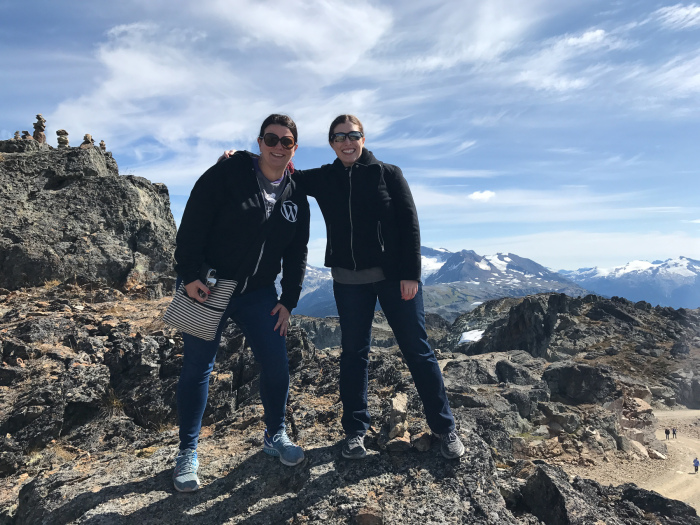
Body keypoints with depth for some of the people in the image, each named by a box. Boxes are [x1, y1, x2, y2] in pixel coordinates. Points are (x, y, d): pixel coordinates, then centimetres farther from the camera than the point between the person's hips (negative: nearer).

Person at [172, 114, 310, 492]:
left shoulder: (296, 197, 6)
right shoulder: (227, 174, -9)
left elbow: (296, 254, 9)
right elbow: (193, 223, -13)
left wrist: (288, 301, 5)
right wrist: (190, 274, -19)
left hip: (258, 291, 4)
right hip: (206, 286, -4)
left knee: (276, 364, 2)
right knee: (197, 367, 2)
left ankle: (275, 436, 26)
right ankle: (187, 453, 21)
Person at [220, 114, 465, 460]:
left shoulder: (388, 174, -1)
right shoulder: (323, 179, 6)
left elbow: (409, 225, -4)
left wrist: (411, 274, -10)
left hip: (395, 276, -2)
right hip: (349, 281, 3)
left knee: (416, 350, 4)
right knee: (353, 354, 9)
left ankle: (445, 427, 19)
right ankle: (355, 430, 25)